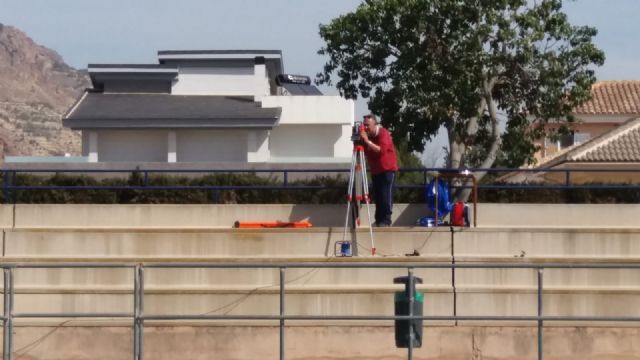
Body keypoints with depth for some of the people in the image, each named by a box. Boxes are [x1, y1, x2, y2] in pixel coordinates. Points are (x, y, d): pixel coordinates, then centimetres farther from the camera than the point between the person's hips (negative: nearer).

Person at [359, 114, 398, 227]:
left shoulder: (383, 133, -15)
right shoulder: (367, 136, 7)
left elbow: (382, 150, -29)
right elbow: (366, 152, 4)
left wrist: (367, 141, -34)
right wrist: (361, 141, -12)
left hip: (387, 169, -7)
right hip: (375, 170, 7)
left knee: (386, 195, -12)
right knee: (377, 196, 4)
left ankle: (386, 220, -13)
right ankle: (378, 220, 6)